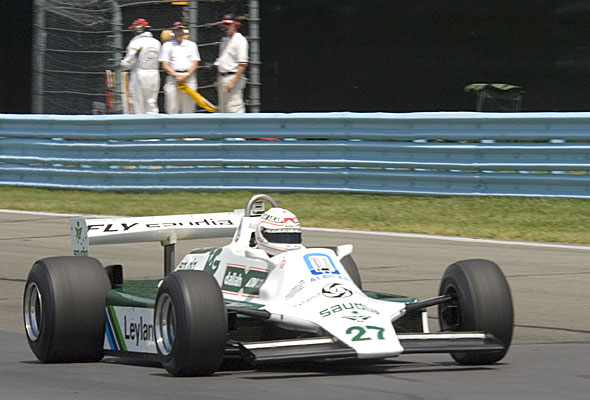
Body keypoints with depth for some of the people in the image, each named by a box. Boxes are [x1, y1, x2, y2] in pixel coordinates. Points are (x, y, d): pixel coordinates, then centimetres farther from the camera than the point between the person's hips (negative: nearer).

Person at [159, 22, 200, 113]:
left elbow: (195, 64, 7)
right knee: (172, 109, -8)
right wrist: (176, 76, -11)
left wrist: (186, 76, -9)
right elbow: (165, 65, 4)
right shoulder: (167, 45, 12)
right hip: (173, 77, -1)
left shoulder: (191, 44, 15)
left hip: (189, 77, 1)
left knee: (188, 109, -5)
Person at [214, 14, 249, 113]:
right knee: (222, 109, 11)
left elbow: (243, 64, -17)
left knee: (234, 109, -14)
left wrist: (233, 81, -23)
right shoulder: (224, 40, 17)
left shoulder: (240, 40, -11)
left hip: (233, 77, -9)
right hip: (222, 78, 9)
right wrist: (217, 80, 18)